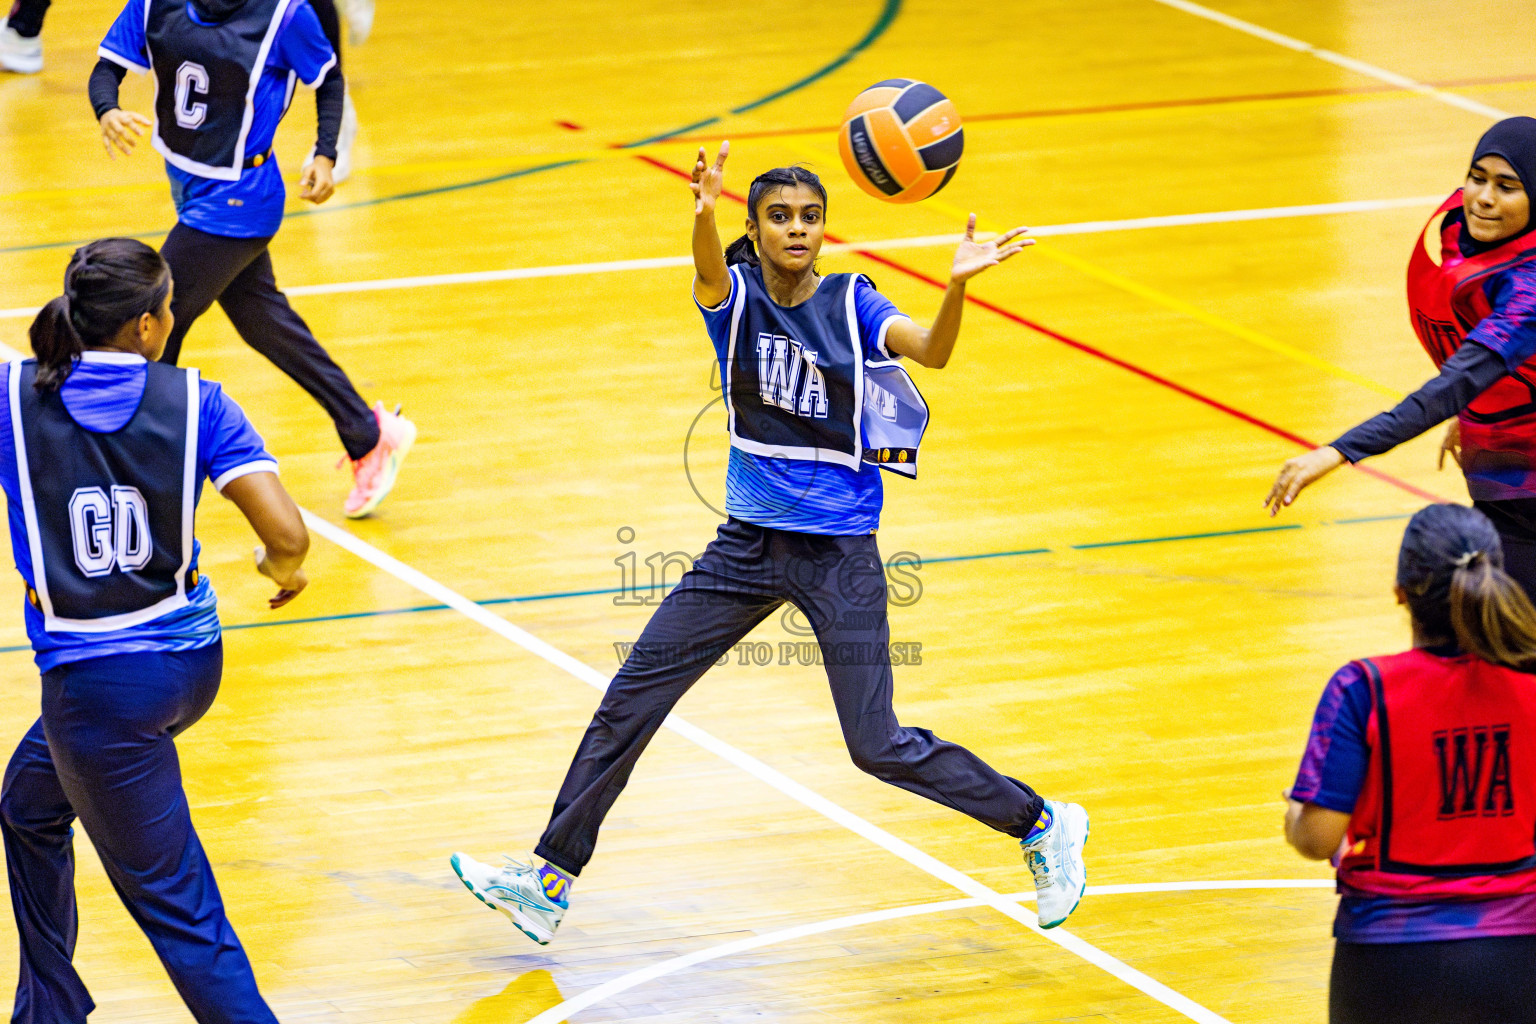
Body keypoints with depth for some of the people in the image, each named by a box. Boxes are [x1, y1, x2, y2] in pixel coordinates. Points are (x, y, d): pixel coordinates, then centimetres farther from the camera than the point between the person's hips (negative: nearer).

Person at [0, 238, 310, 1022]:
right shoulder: (195, 404, -10)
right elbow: (286, 533, -16)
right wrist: (282, 568, 6)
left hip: (94, 685, -5)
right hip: (193, 662, 5)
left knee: (174, 902, 4)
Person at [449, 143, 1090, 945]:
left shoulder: (850, 303, -5)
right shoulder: (735, 295, -4)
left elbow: (931, 352, -22)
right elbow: (709, 268, -28)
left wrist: (958, 283, -43)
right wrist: (703, 212, -53)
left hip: (840, 553, -3)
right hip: (750, 545, 3)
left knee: (880, 748, -3)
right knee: (630, 699, 2)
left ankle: (1042, 825, 16)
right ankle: (552, 878, 12)